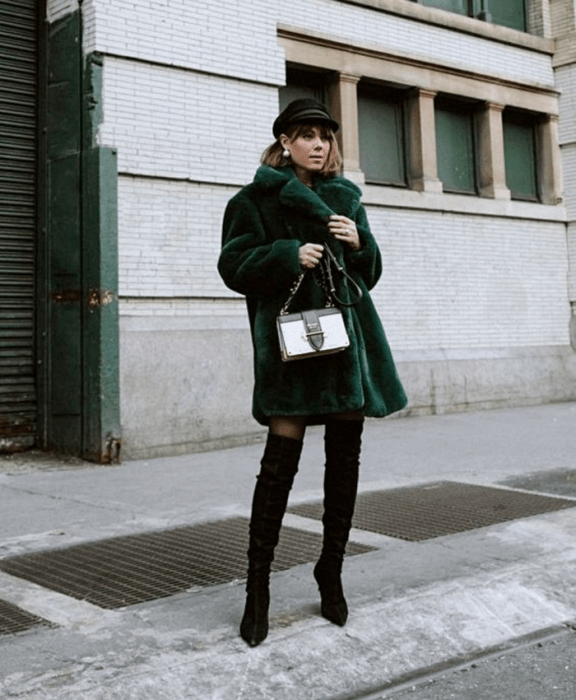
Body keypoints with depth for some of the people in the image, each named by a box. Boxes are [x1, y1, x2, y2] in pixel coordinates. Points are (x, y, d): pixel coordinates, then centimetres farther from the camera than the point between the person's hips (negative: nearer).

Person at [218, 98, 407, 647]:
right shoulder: (255, 199, 4)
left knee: (345, 457, 7)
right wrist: (289, 255, -15)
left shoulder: (345, 198, 18)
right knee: (281, 459, -9)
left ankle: (331, 571, 23)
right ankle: (258, 586, 3)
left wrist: (358, 243, -2)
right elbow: (234, 266, -3)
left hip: (347, 333, 5)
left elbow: (369, 274, 19)